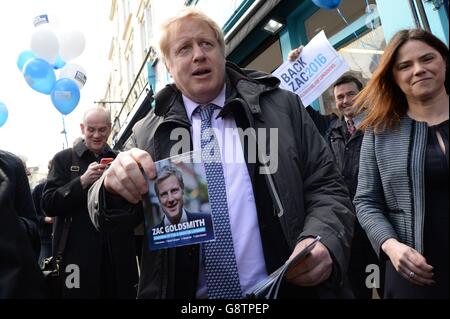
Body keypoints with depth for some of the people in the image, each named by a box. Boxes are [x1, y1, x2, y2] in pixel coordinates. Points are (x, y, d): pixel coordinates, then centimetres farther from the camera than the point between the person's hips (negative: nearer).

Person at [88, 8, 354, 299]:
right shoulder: (147, 133, 1)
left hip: (287, 288, 0)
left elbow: (326, 187, -1)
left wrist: (323, 241, -21)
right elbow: (106, 216, 0)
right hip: (182, 291, 2)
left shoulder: (283, 107, -1)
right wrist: (116, 186, -23)